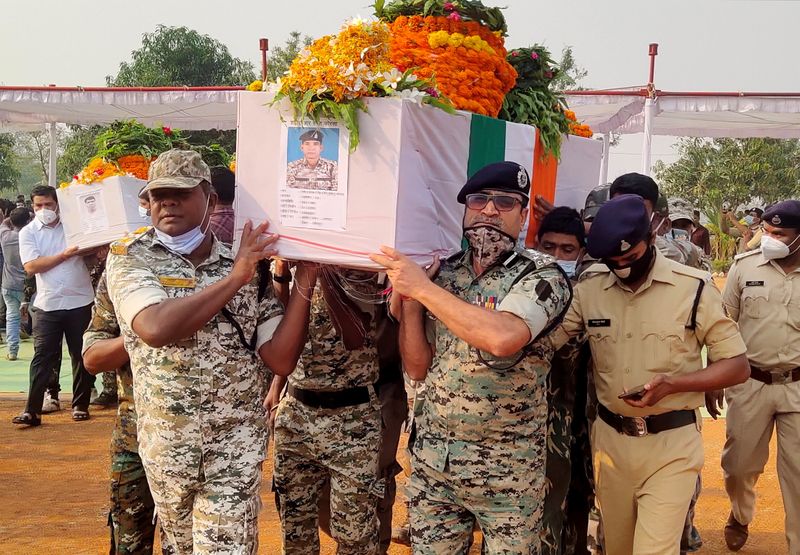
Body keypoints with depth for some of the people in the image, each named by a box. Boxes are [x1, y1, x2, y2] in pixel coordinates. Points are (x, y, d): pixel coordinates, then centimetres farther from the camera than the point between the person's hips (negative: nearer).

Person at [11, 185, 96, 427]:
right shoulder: (28, 232, 2)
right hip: (47, 305, -1)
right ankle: (32, 411, 2)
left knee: (81, 355, 8)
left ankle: (81, 405, 20)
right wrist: (65, 255, -16)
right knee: (42, 358, -1)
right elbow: (31, 266, -11)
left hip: (80, 301, 1)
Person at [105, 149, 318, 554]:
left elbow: (281, 359, -7)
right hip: (166, 442, 1)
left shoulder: (249, 265, -1)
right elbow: (156, 327, -27)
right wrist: (234, 279, -22)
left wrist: (304, 281, -15)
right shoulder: (129, 257, -6)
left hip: (237, 444, 0)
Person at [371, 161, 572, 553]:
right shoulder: (441, 273, 4)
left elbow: (502, 337, -30)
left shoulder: (542, 275, -10)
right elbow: (417, 368, 5)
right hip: (432, 457, 4)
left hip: (507, 466, -4)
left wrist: (422, 288, -22)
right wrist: (408, 299, -8)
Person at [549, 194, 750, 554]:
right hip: (609, 439, 4)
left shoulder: (693, 287, -9)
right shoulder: (588, 288, -1)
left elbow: (738, 366, -7)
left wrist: (671, 384, -21)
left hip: (671, 443, -3)